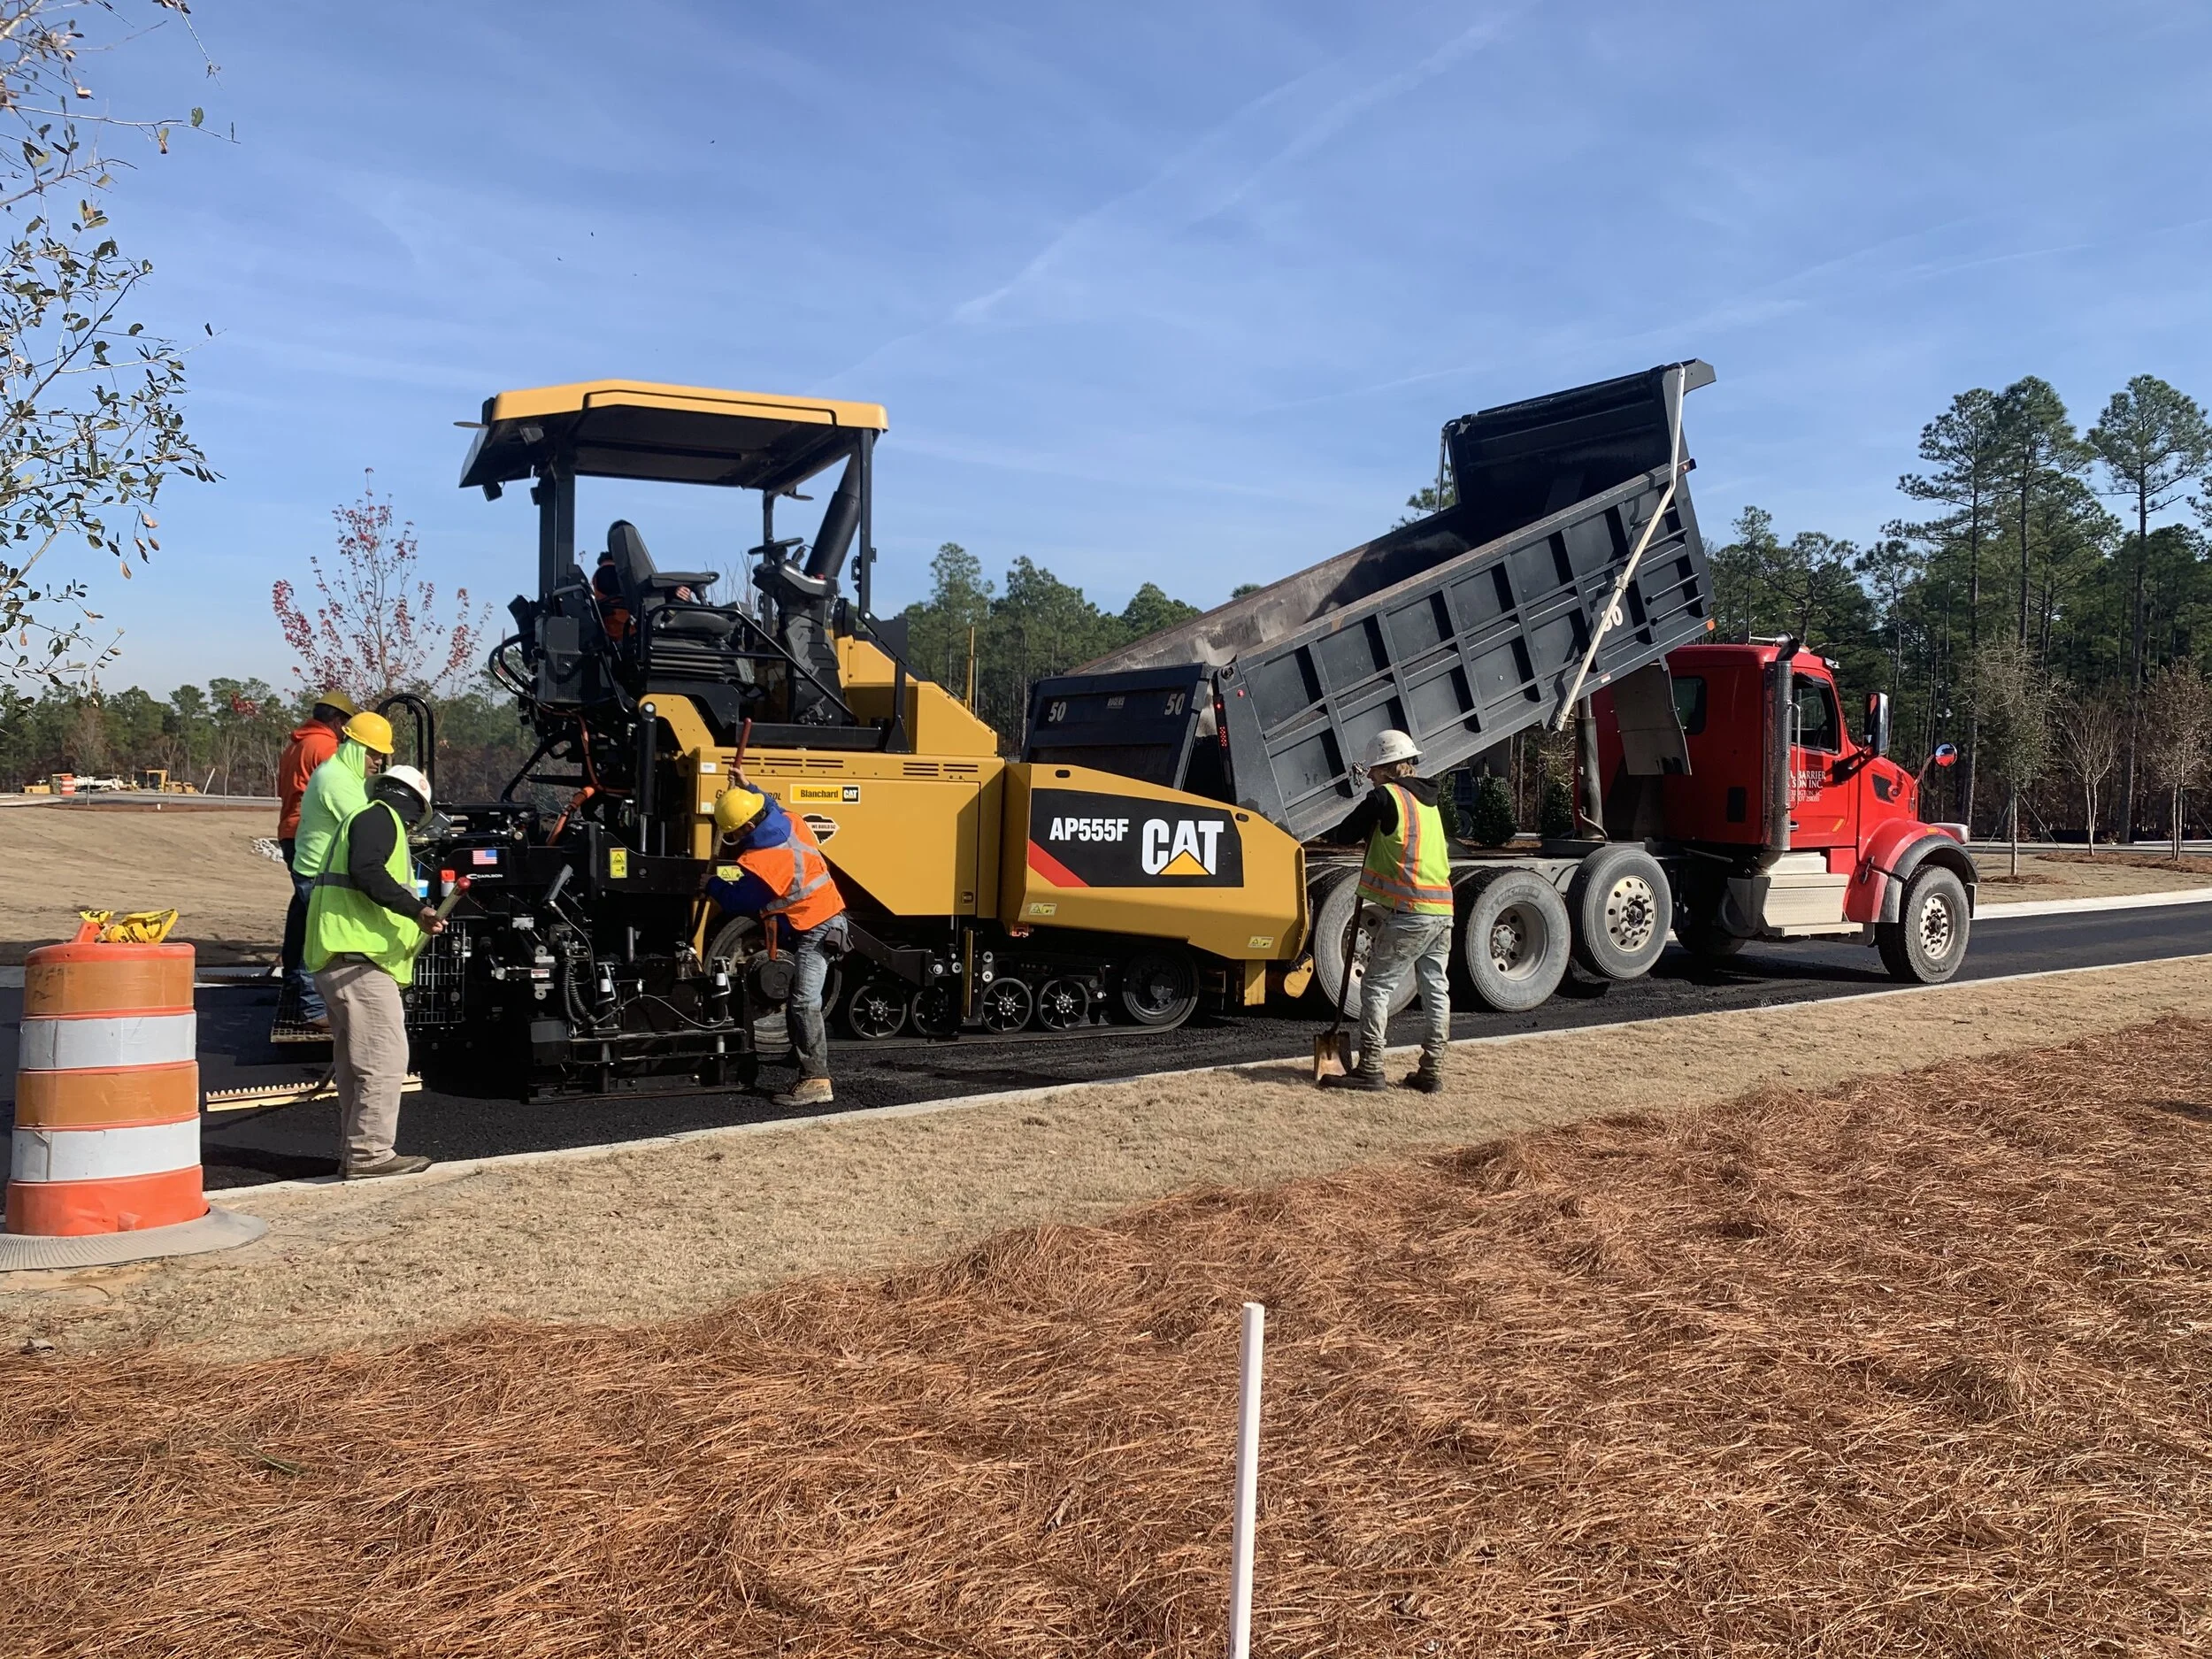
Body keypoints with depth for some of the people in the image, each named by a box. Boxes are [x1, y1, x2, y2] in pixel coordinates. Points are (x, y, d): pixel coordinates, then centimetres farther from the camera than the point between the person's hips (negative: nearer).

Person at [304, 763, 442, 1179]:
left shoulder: (365, 818, 29)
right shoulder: (379, 818, -3)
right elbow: (367, 872, -21)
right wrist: (416, 910, -24)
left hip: (338, 960, 11)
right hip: (358, 959, -11)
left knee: (355, 1064, 14)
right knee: (384, 1060, -11)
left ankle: (355, 1151, 19)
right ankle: (370, 1153, -11)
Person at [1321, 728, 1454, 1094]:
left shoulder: (1385, 797, -7)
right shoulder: (1427, 800, 18)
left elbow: (1344, 835, -1)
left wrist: (1366, 834, 18)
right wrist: (1375, 837, 19)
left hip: (1410, 911, -8)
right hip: (1442, 910, 8)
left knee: (1377, 987, -2)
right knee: (1436, 989, 11)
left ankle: (1370, 1069, -3)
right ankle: (1432, 1070, 14)